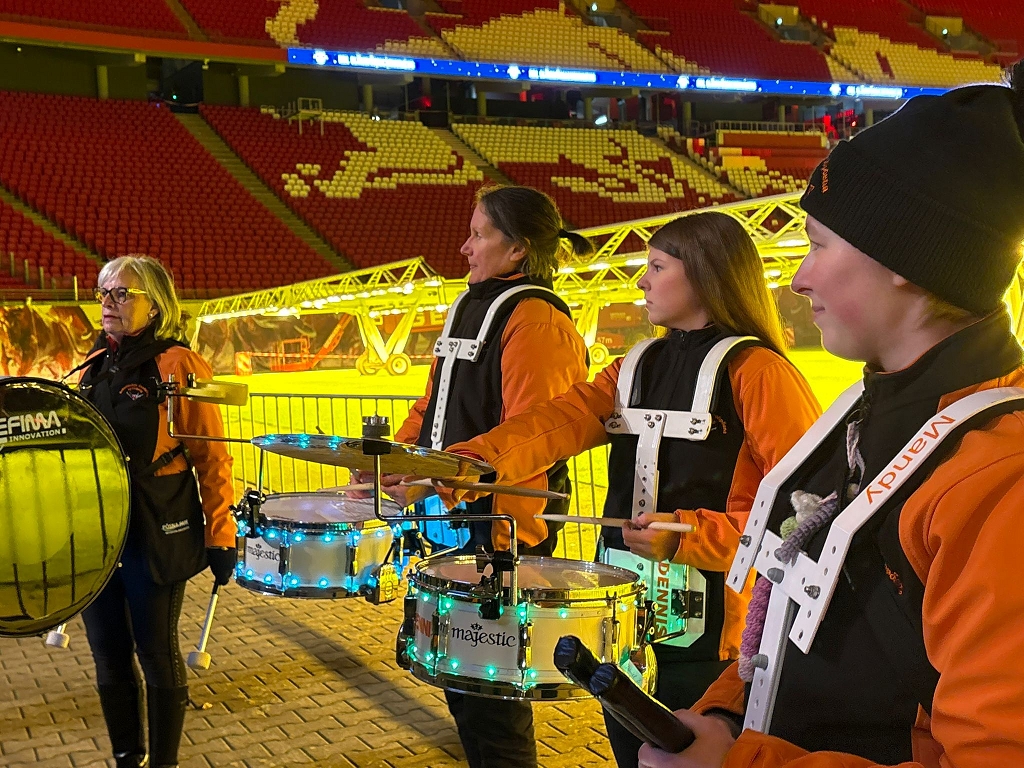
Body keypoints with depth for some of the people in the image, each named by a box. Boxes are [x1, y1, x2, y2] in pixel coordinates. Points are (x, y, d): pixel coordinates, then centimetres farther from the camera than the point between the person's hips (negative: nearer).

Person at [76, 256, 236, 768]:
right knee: (108, 655, 14)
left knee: (156, 654, 6)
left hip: (155, 535, -6)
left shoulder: (178, 365, -9)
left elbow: (212, 458, -10)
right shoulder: (94, 367, 10)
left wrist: (220, 537, -11)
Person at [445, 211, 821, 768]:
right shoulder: (636, 366, 11)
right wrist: (472, 460, -21)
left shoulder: (756, 370, -10)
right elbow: (562, 419, -5)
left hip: (705, 625, -6)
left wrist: (690, 535, -22)